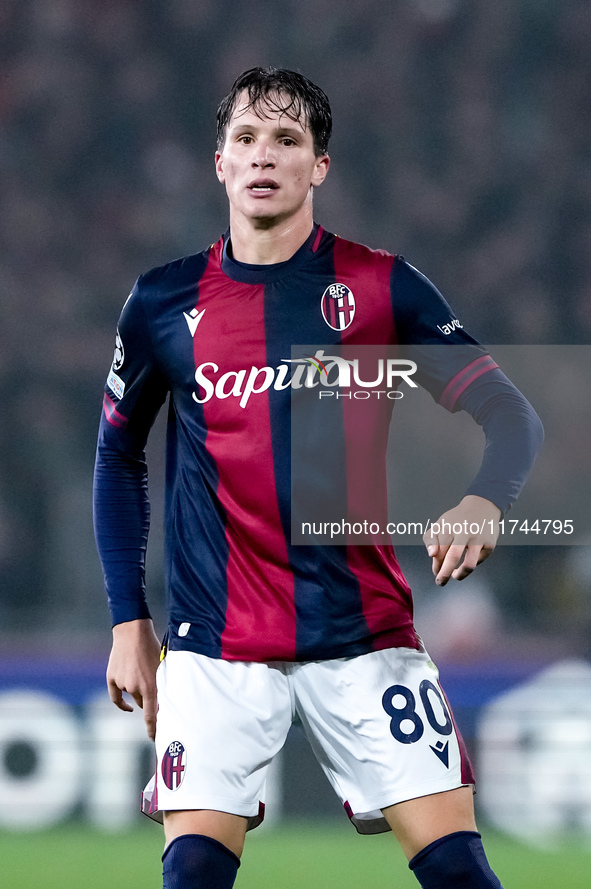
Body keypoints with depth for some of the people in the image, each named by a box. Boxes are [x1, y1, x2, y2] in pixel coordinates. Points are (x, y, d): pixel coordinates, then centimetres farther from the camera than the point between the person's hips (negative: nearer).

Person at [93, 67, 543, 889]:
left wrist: (485, 502, -21)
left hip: (367, 635, 0)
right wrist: (128, 621, 12)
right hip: (216, 650, 1)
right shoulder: (165, 302, 4)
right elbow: (119, 457, 16)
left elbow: (513, 418, 0)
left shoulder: (382, 287, 0)